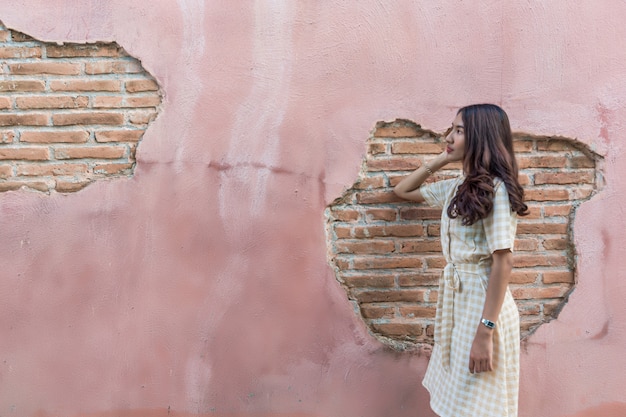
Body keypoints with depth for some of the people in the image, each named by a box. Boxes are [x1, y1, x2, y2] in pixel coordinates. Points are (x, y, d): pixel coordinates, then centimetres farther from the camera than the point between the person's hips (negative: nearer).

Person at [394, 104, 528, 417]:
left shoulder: (495, 188, -16)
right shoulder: (457, 186, 9)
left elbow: (503, 262, -20)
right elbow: (403, 190, 21)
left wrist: (485, 332, -23)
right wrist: (441, 160, 9)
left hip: (483, 304, -8)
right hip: (456, 299, 8)